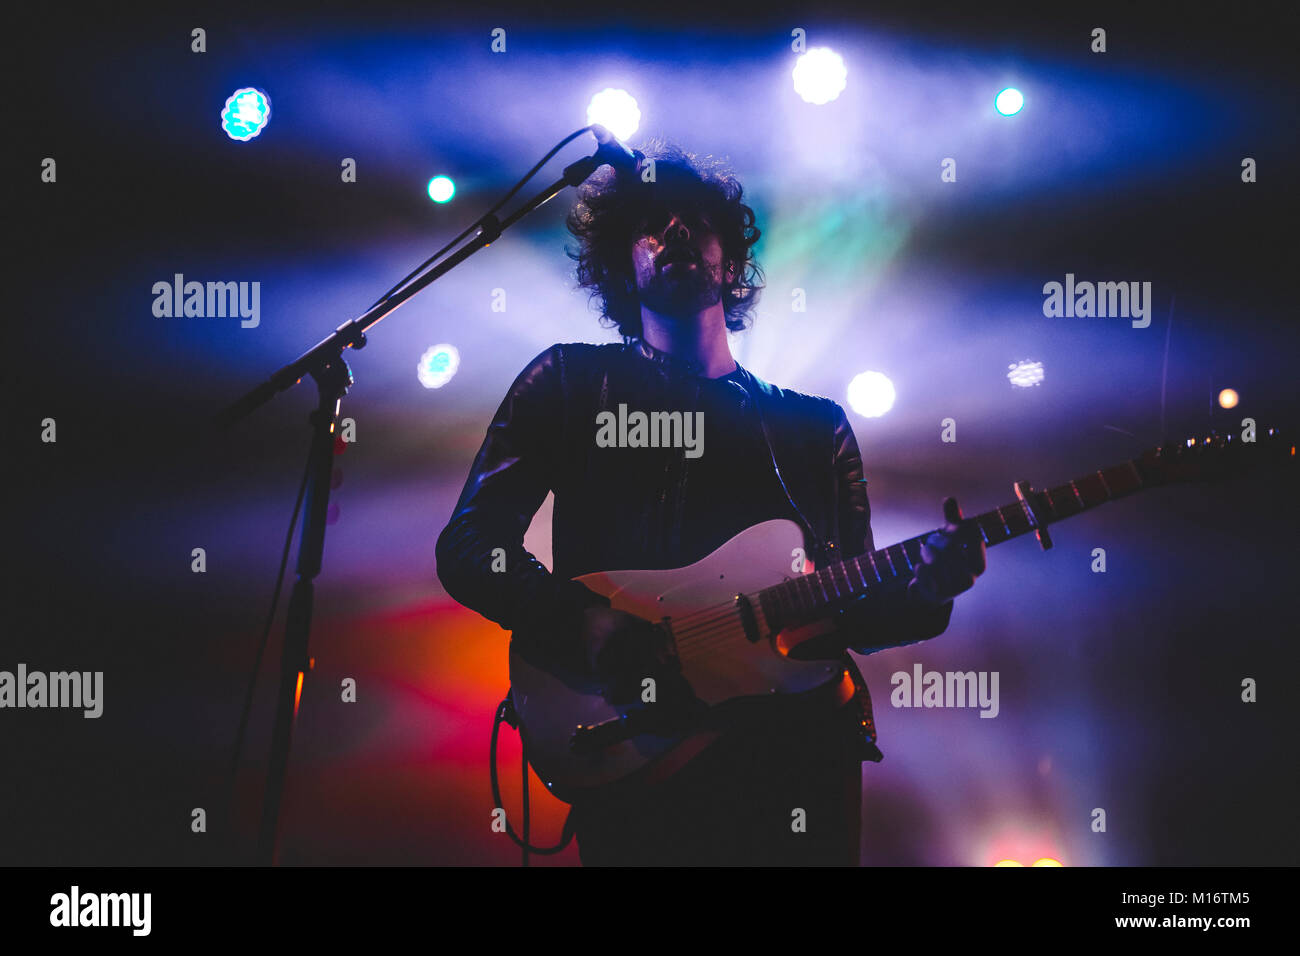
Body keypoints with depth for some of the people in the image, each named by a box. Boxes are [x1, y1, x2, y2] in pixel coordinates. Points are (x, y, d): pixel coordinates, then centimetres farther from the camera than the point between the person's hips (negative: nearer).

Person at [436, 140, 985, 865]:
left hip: (798, 735, 3)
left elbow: (855, 612, 18)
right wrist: (584, 621, -14)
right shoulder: (572, 383, 14)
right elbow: (469, 544, 4)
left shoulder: (817, 426, 22)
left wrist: (920, 597, -5)